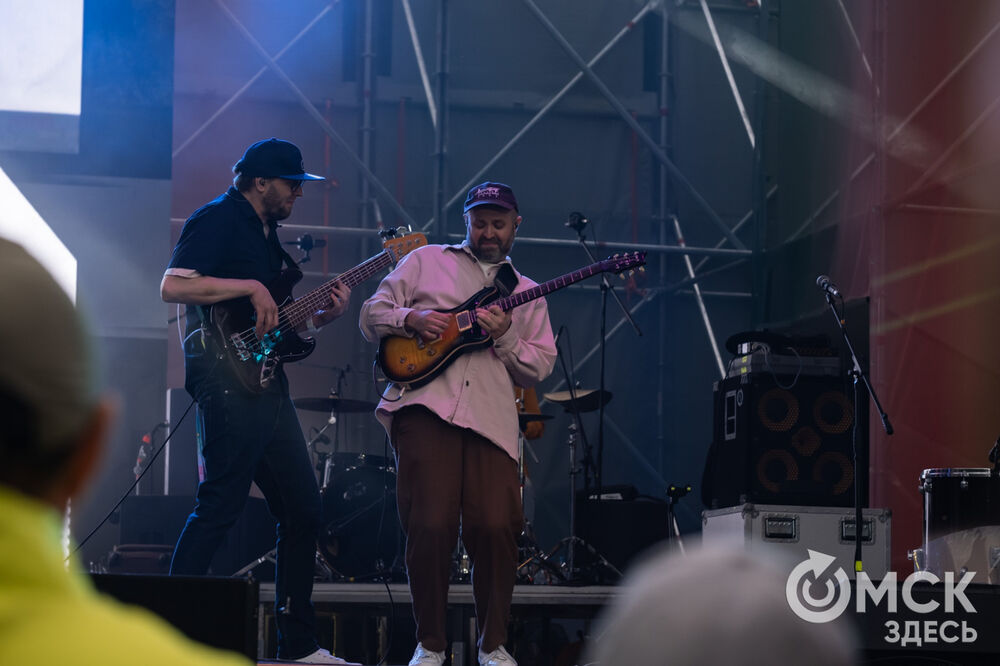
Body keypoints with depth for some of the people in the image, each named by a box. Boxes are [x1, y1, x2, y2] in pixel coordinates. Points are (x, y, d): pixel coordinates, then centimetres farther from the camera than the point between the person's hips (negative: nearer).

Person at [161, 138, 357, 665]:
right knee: (221, 504, -14)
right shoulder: (217, 220, -5)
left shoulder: (267, 232, 23)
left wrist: (322, 316, 9)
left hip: (266, 381, 10)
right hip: (225, 374, -10)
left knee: (303, 510, 10)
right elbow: (172, 286, -17)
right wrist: (251, 287, -17)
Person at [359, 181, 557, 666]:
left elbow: (540, 368, 15)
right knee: (430, 525, -13)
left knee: (495, 527, -11)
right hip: (424, 407, -2)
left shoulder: (526, 294, 24)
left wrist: (504, 336, -4)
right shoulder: (426, 262, 20)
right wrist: (411, 318, -5)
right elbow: (372, 316, 15)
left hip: (492, 419, 2)